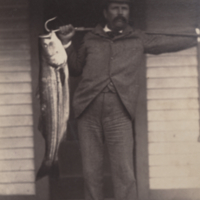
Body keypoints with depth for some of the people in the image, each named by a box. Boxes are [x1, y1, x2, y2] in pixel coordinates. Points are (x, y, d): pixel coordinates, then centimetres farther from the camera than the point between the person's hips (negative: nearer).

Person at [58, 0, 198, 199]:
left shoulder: (138, 39, 16)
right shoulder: (90, 38, 17)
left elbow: (169, 42, 26)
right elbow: (75, 69, 27)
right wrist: (67, 43, 15)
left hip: (119, 114, -1)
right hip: (88, 111, 1)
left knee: (124, 174, -9)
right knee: (91, 172, 2)